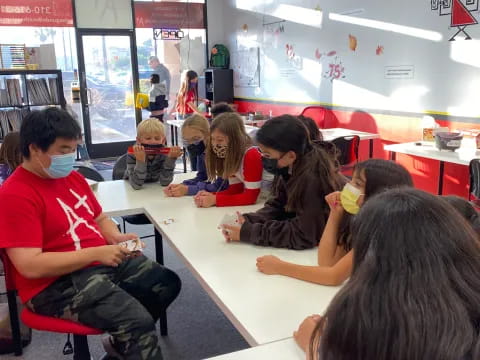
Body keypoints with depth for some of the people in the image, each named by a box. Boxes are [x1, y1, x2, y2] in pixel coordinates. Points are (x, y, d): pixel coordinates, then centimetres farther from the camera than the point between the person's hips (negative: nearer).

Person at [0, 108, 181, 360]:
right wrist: (96, 253, -23)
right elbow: (30, 266, -23)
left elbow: (100, 218, 21)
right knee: (138, 320, -25)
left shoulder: (72, 177, 9)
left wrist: (116, 238, -2)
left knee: (168, 282, 11)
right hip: (57, 284, -9)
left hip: (105, 261, 9)